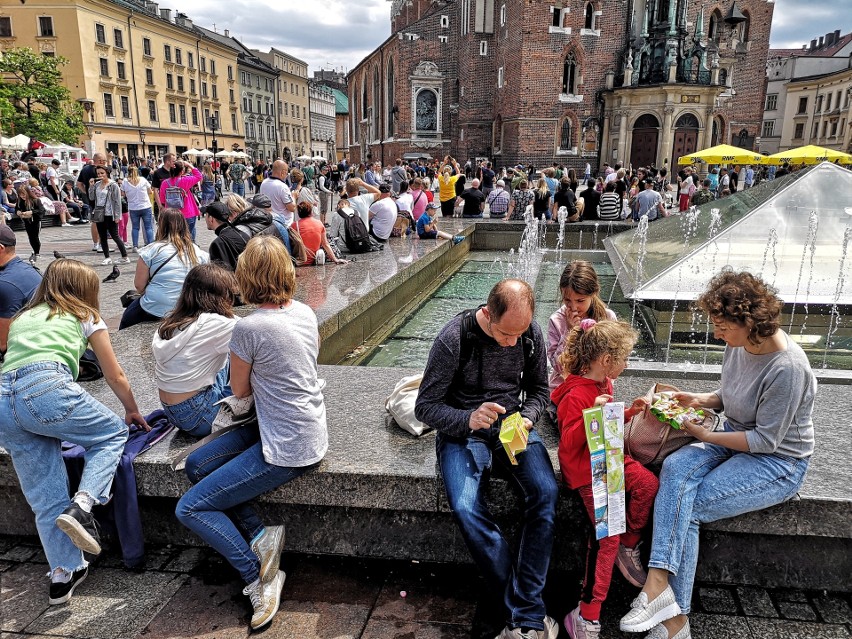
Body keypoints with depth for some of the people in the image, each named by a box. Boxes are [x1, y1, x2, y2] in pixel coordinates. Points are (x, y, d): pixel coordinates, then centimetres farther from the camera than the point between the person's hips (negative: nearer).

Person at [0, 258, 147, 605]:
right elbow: (115, 377, 22)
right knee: (113, 433, 17)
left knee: (45, 499, 14)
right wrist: (132, 411, 37)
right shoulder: (85, 317, 18)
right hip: (48, 388, -5)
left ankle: (64, 574, 18)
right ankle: (82, 505, -5)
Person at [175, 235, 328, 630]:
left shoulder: (249, 327, -20)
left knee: (189, 509, 4)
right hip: (308, 431, 9)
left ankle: (257, 575, 5)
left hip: (287, 450, -9)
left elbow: (239, 390, -3)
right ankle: (260, 535, 8)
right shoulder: (305, 311, 2)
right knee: (197, 465, 16)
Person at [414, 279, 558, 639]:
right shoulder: (454, 339, -18)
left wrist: (526, 419, -12)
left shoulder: (530, 333, -5)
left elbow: (538, 390, 9)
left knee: (546, 491, -26)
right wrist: (468, 419, -30)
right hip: (463, 431, -2)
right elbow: (425, 407, -12)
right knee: (465, 508, -29)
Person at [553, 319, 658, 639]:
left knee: (648, 484, -16)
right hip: (586, 469, -8)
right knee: (607, 531, -17)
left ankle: (628, 548, 8)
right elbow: (569, 444, -21)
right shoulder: (576, 396, -18)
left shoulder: (605, 384, 10)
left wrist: (628, 412, 11)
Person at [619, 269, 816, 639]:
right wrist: (700, 400, -3)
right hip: (736, 439, 7)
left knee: (687, 508, -22)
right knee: (676, 467, -24)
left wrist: (704, 435, -17)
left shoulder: (787, 368, -25)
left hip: (779, 463, -7)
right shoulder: (739, 345, 0)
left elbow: (765, 440, -21)